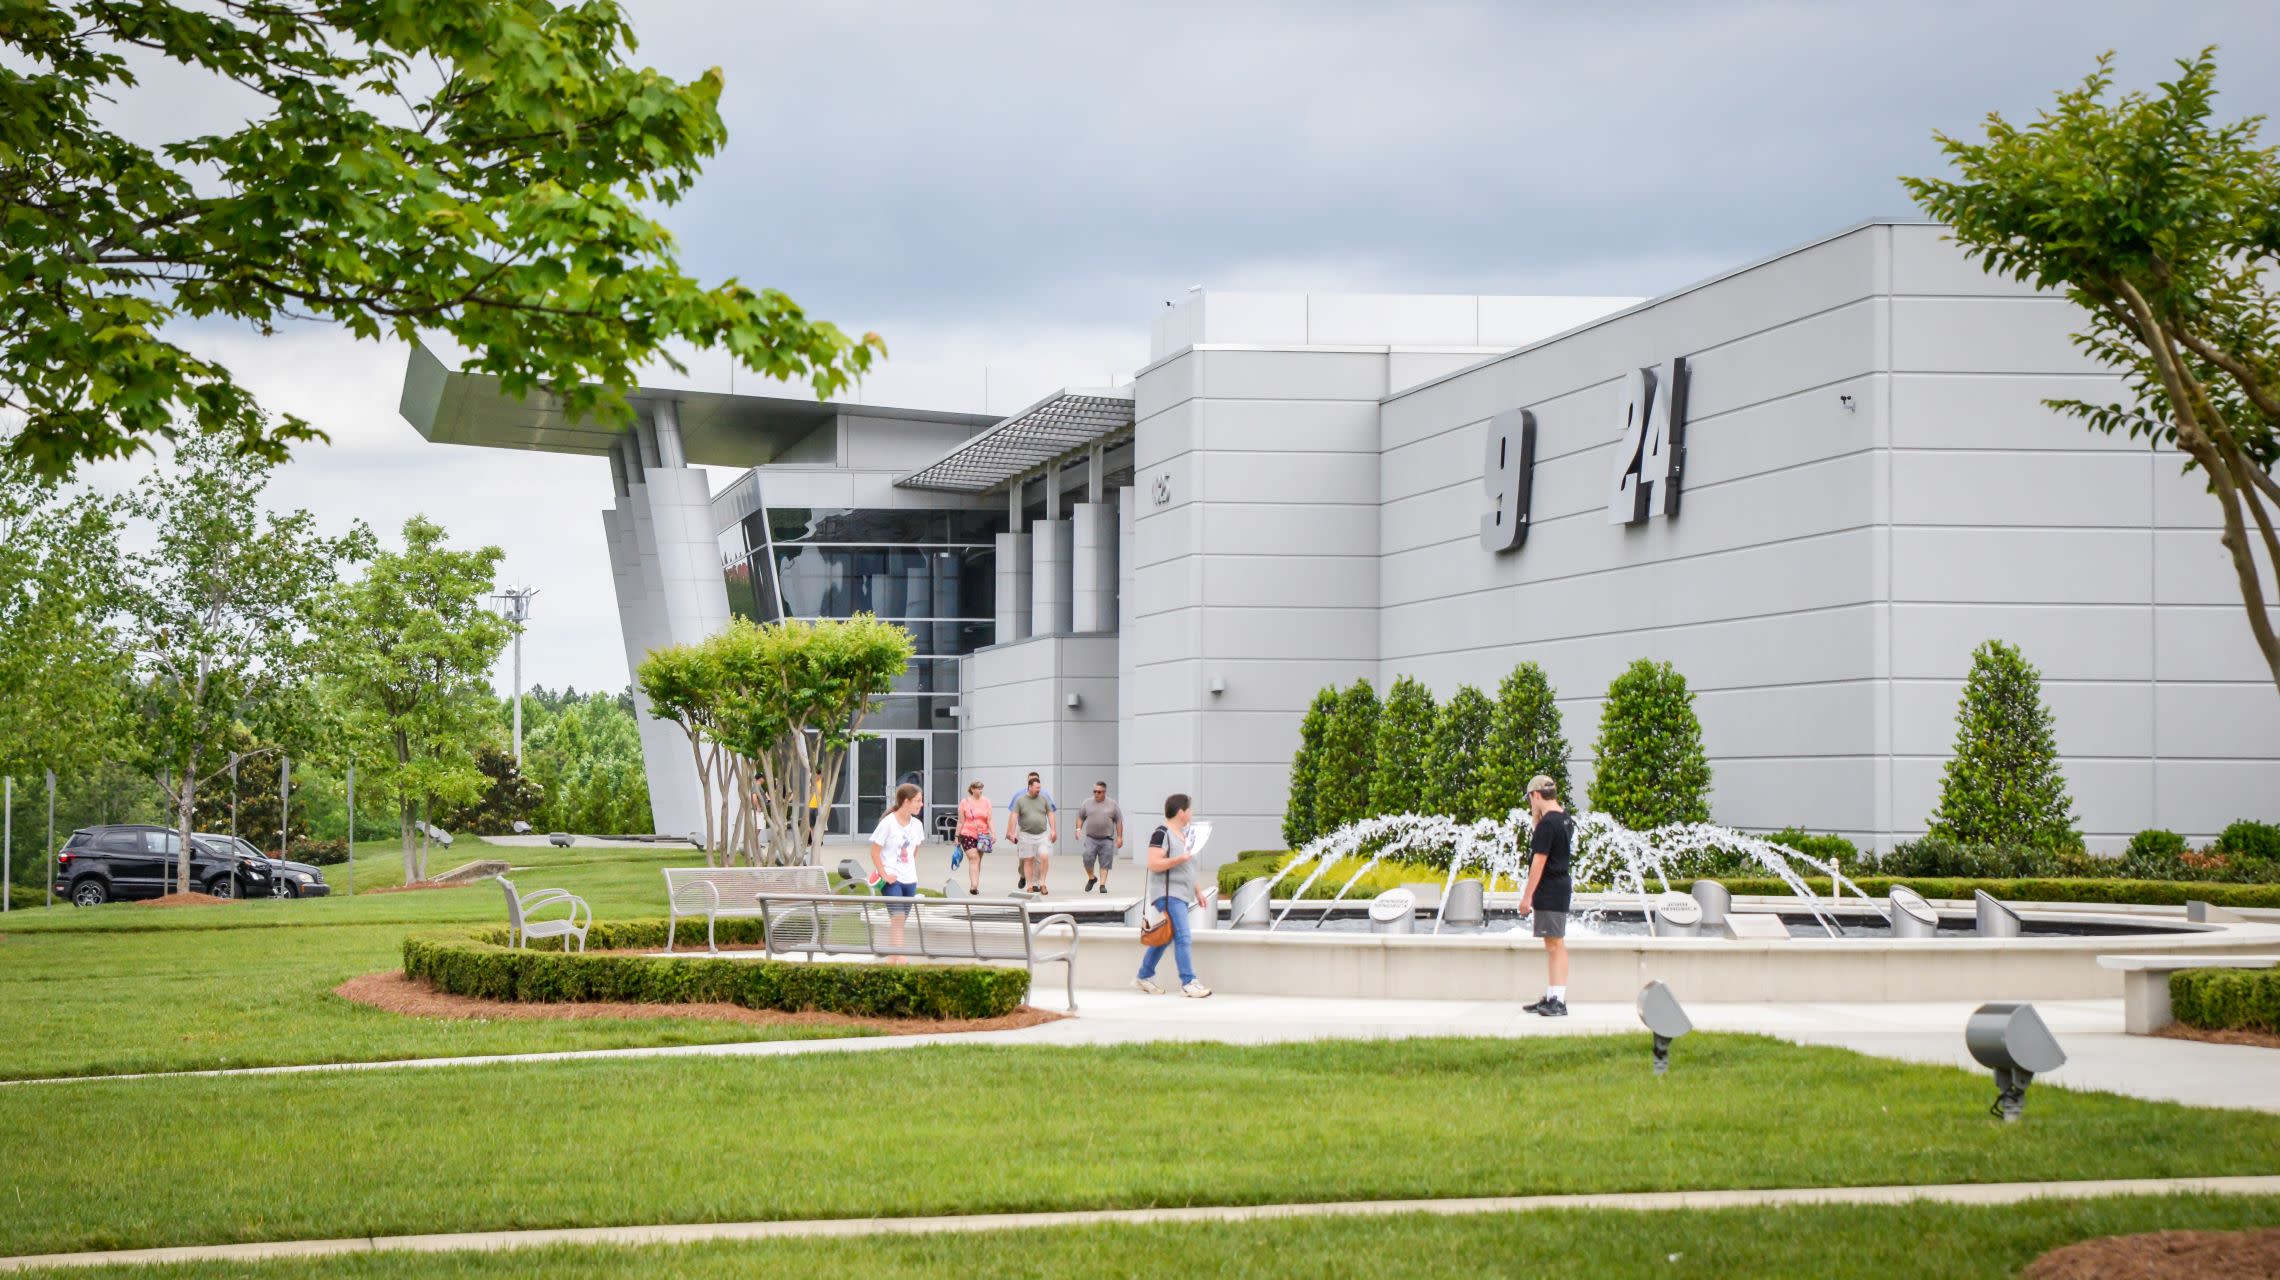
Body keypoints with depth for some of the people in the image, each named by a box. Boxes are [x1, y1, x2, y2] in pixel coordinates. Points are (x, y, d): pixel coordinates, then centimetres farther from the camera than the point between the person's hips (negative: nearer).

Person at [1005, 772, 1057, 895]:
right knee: (1028, 860, 3)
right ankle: (1028, 884, 10)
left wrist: (1053, 830, 0)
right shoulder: (1020, 799, -1)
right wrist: (1012, 832, -9)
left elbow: (1051, 814, 7)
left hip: (1042, 834, 1)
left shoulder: (1044, 798, 4)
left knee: (1044, 857, -13)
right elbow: (1013, 816, -3)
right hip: (1026, 834, -1)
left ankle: (1041, 883, -2)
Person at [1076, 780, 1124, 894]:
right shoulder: (1087, 803, 9)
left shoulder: (1112, 804, 5)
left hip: (1107, 839, -1)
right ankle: (1091, 878, 10)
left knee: (1104, 863, -2)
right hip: (1091, 838, 1)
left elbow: (1119, 822, 7)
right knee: (1088, 858, -14)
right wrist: (1078, 829, -3)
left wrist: (1119, 837, 2)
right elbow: (1080, 817, 14)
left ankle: (1103, 884, 3)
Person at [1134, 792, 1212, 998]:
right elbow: (1153, 865, -20)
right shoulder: (1162, 834, -13)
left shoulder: (1183, 833, 16)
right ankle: (1187, 983, -13)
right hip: (1167, 894, -10)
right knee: (1182, 937, -14)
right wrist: (1180, 859, -25)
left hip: (1181, 894, 10)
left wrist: (1197, 892, 23)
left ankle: (1143, 978, 21)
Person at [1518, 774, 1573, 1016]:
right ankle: (1551, 997, 19)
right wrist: (1537, 820, 16)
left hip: (1550, 892, -10)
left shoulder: (1547, 823, -17)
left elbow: (1539, 861, -19)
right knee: (1552, 946, 14)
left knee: (1555, 944, -11)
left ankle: (1558, 1001, -13)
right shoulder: (1565, 819, 13)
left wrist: (1527, 896, -17)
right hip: (1560, 889, 10)